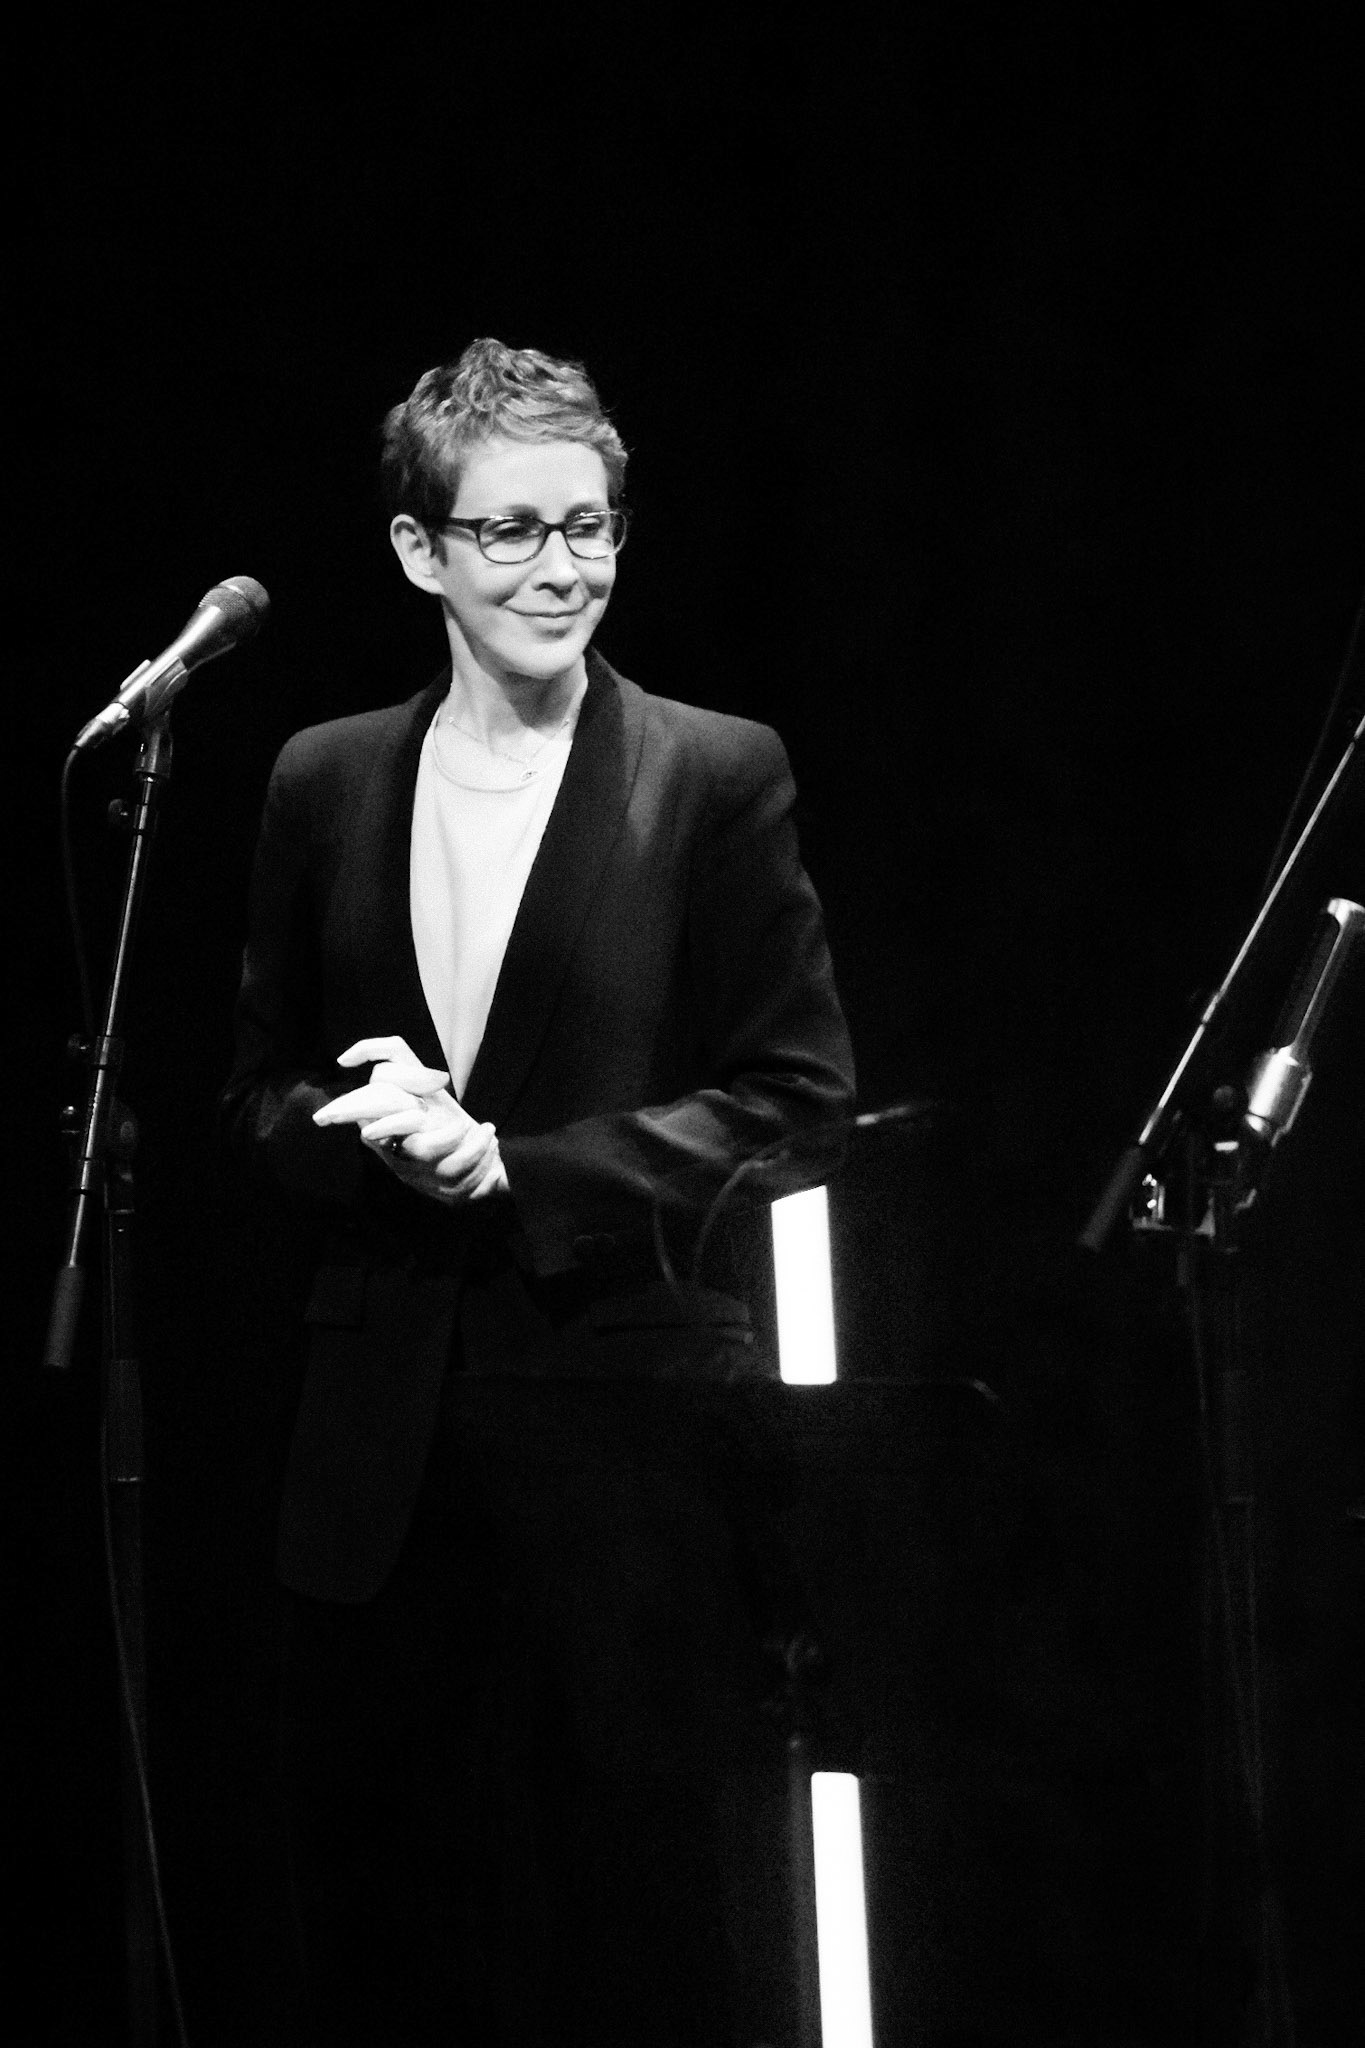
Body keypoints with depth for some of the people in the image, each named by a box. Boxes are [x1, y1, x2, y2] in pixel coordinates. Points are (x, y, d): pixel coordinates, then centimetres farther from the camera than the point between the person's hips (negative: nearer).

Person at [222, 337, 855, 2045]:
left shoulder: (718, 777, -2)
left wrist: (516, 1165, -13)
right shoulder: (324, 782, 9)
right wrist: (371, 1130, -9)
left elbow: (796, 1103, -4)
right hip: (376, 1444, 4)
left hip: (625, 1418, -3)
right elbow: (261, 1090, 14)